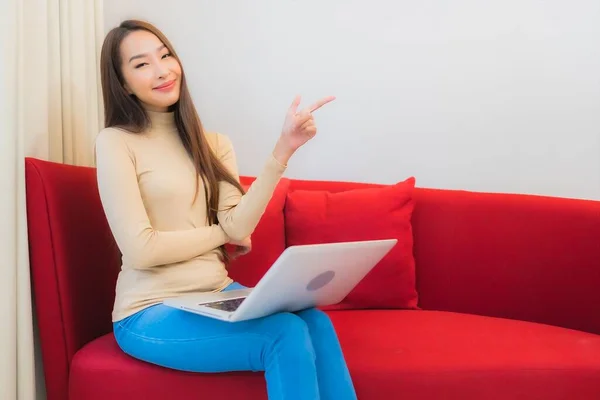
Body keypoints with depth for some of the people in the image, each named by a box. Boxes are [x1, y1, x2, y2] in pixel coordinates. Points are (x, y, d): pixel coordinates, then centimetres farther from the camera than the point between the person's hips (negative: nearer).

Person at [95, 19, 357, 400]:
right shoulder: (115, 142, -5)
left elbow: (239, 227, -6)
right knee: (287, 335, -28)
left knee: (316, 323, -24)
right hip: (152, 312, -5)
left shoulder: (214, 143, 10)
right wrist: (220, 233, -2)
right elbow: (140, 249, -13)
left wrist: (283, 150, -12)